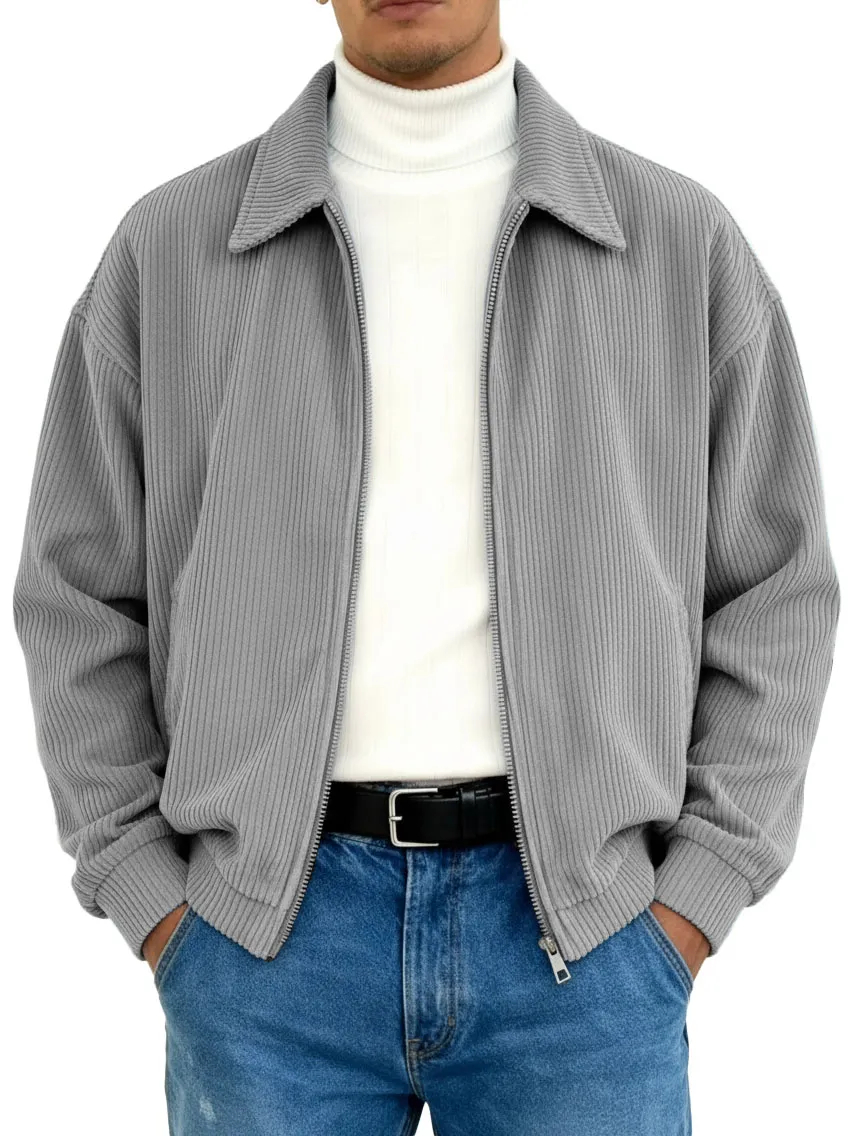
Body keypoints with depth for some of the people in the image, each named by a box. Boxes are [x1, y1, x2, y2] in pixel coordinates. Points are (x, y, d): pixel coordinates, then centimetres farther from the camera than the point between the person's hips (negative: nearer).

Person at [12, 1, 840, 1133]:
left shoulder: (684, 241, 3)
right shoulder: (169, 246, 3)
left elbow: (774, 596, 5)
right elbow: (82, 598, 6)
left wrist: (691, 907, -2)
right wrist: (158, 911, -1)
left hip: (581, 935, 0)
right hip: (274, 934, 1)